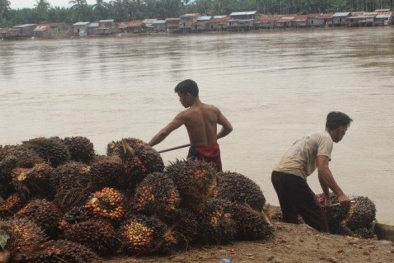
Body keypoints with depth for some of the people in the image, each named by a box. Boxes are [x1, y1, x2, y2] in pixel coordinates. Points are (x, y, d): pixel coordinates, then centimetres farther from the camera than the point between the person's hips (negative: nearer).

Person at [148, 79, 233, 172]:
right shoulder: (213, 110, -2)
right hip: (214, 152, 4)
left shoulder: (185, 115, -14)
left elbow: (163, 133, -19)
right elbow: (228, 128, 5)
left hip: (197, 155, -4)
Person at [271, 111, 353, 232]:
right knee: (317, 217, -2)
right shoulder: (326, 139, -3)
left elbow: (321, 171, 37)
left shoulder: (317, 136, 28)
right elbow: (322, 169, -19)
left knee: (290, 220, 20)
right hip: (292, 176, -10)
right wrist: (340, 194, -24)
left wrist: (327, 196, 44)